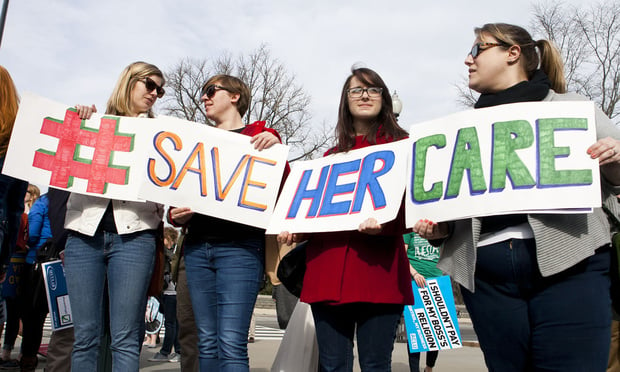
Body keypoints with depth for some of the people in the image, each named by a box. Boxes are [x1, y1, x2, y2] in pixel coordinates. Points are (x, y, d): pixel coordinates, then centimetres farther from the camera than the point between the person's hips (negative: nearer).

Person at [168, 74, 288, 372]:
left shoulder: (258, 136, 7)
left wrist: (275, 149, -14)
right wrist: (175, 215, -3)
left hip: (239, 245, -5)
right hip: (197, 246, 5)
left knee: (231, 344, -11)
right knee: (207, 344, 7)